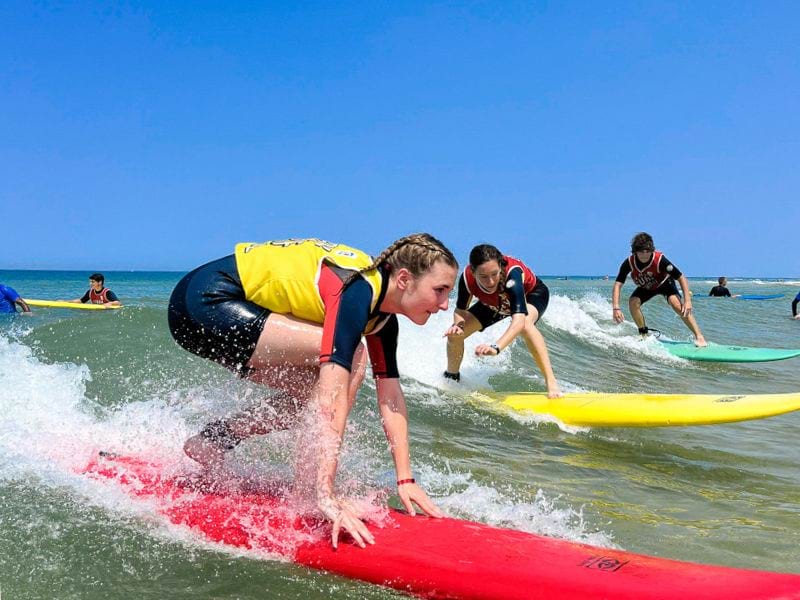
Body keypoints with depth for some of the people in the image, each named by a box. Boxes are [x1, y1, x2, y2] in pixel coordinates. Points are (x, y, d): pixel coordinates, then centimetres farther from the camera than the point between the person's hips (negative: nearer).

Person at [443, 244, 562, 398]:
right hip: (494, 303, 5)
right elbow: (460, 310, -15)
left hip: (531, 294, -5)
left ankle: (551, 383, -33)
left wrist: (496, 347, -70)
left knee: (525, 324, -39)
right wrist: (458, 324, -38)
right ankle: (451, 380, 24)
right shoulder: (467, 277, -34)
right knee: (455, 334, -3)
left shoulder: (512, 273, -45)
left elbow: (519, 321, -56)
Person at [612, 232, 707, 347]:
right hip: (645, 287, 3)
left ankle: (699, 336, -24)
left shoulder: (659, 259, -37)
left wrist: (687, 301, -40)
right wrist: (616, 308, -42)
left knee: (676, 304, -27)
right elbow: (618, 285, -29)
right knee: (633, 302, -24)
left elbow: (681, 278, -31)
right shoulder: (629, 263, -31)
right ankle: (644, 334, -3)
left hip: (664, 283, -3)